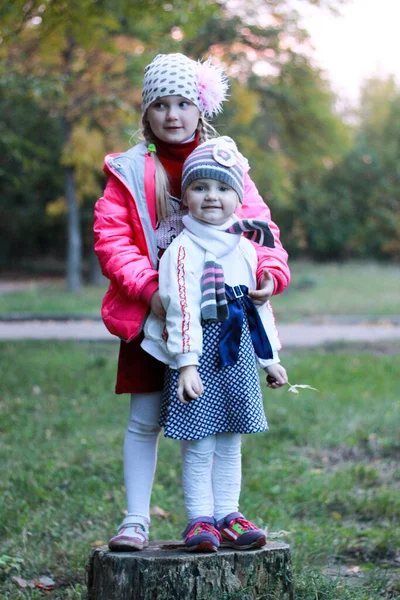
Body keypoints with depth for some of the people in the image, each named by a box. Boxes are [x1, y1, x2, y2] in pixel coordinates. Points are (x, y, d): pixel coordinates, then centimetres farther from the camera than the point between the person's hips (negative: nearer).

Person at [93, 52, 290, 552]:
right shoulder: (128, 172, 2)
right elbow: (110, 240, -5)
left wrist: (269, 272, -16)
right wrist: (149, 291, -18)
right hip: (152, 317, -1)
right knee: (144, 420, 1)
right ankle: (136, 519, 9)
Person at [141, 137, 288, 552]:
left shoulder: (245, 248, 11)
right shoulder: (183, 249, -9)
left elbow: (259, 305, 17)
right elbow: (181, 308, -15)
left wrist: (270, 358, 18)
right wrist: (186, 363, -21)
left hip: (238, 354, 6)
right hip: (200, 353, -6)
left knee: (230, 444, 11)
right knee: (199, 446, -2)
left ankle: (227, 516, 18)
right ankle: (200, 521, 5)